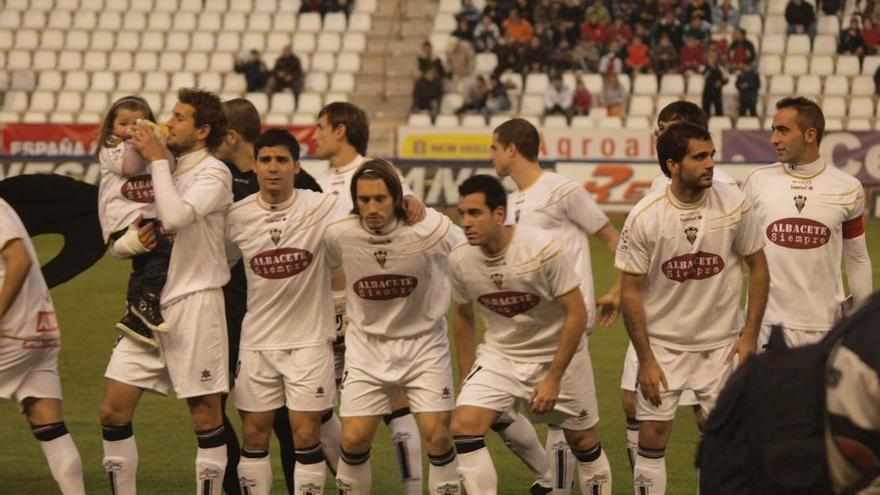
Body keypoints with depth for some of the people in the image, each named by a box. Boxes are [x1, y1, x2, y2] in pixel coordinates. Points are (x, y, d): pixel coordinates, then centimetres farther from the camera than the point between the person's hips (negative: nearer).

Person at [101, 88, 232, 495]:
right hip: (150, 303, 8)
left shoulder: (213, 174, -9)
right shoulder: (169, 170, 15)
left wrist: (156, 159, -16)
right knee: (113, 412, 2)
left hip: (193, 303, -7)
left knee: (206, 416, -1)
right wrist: (138, 237, 0)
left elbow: (176, 216, -26)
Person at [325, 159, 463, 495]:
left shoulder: (430, 229, -19)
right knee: (354, 439, -5)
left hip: (423, 343, -1)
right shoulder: (339, 234, -14)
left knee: (437, 436, -10)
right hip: (367, 345, 1)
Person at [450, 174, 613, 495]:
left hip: (557, 354, -3)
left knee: (582, 440, 8)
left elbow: (577, 314, -19)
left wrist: (553, 378, -20)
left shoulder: (544, 249, -25)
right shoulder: (460, 260, -12)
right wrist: (467, 379, 9)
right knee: (464, 426, -17)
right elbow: (463, 316, 7)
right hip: (499, 356, 3)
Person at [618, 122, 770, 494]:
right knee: (652, 437, 0)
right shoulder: (643, 218, -13)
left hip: (722, 344, 1)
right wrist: (646, 360, -8)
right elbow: (631, 291, -6)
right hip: (663, 343, -1)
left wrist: (749, 336, -4)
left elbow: (758, 268, 1)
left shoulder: (733, 204, -10)